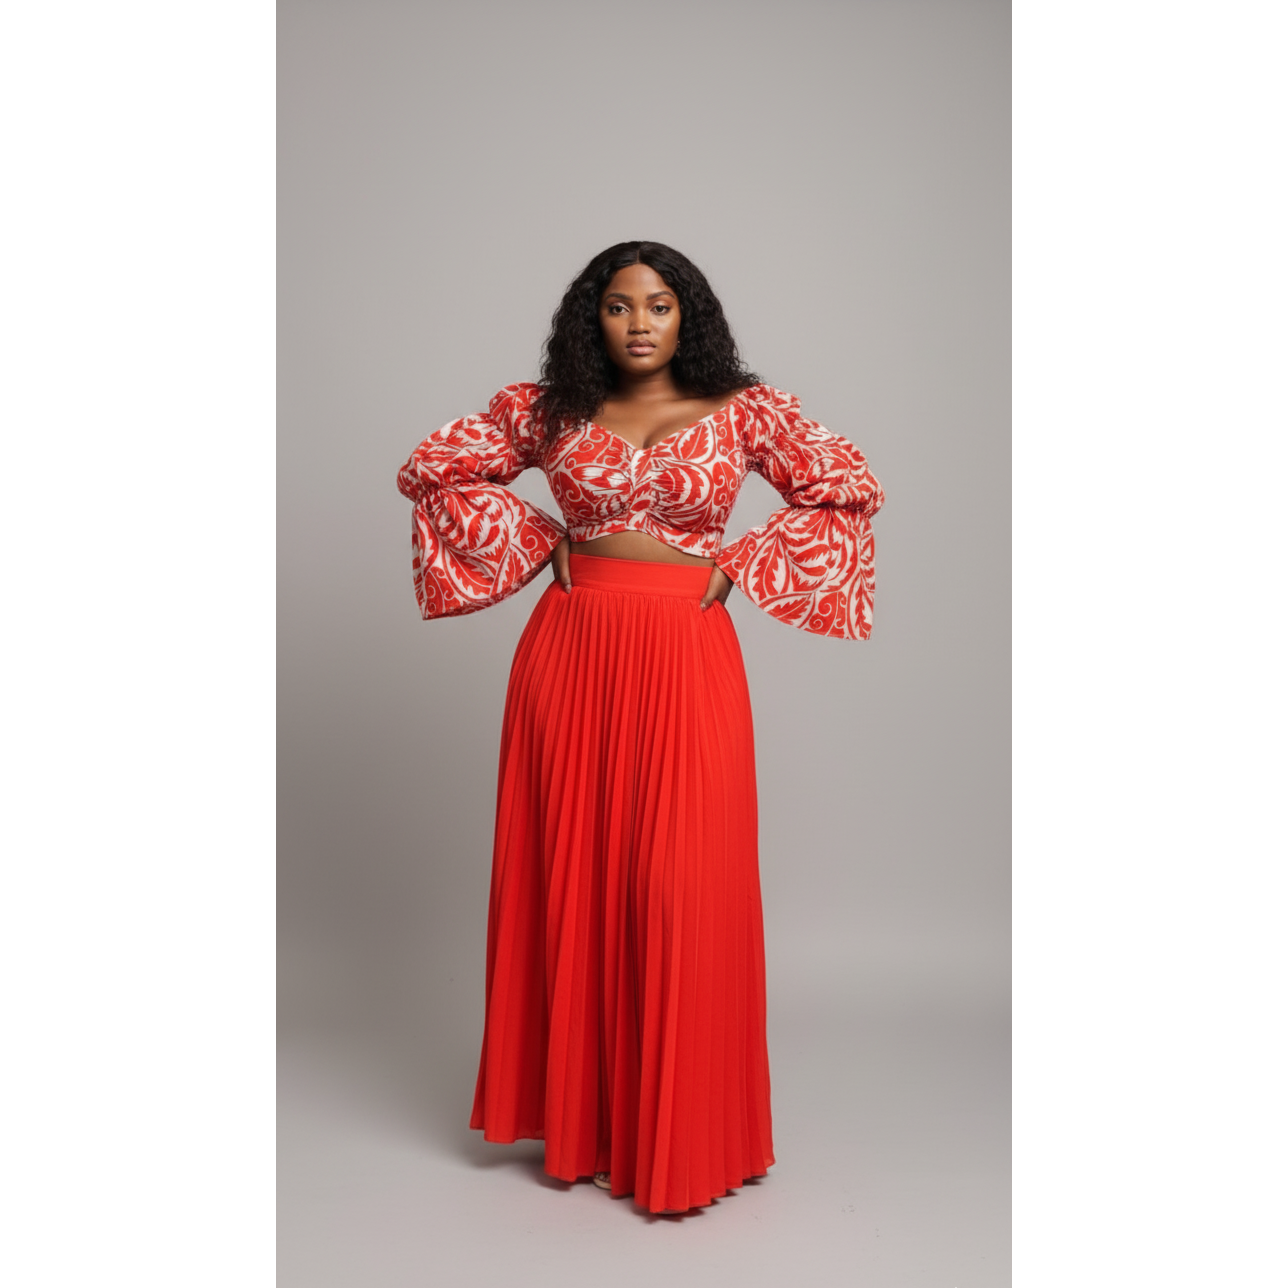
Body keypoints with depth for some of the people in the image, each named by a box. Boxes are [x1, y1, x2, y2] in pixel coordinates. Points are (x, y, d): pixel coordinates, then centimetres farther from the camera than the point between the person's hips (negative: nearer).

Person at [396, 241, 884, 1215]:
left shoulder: (743, 410, 3)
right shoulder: (549, 409, 7)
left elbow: (850, 487, 3)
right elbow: (432, 468, 12)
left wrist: (736, 566, -3)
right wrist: (543, 542, 4)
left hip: (684, 660, -2)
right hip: (570, 654, 2)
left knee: (680, 886, -3)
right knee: (570, 876, 7)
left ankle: (681, 1134, 13)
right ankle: (578, 1116, 24)